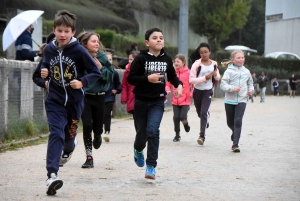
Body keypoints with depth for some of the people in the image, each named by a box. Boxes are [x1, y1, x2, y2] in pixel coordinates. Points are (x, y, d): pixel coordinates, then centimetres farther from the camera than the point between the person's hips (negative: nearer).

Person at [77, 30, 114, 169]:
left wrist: (101, 68, -14)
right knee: (87, 125, -7)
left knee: (98, 127, 9)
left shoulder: (102, 58, -3)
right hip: (84, 96, -2)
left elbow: (111, 76, -1)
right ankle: (89, 157, 3)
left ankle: (97, 136, 48)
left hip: (99, 96, 2)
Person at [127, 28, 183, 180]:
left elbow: (172, 76, 17)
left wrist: (179, 85, -2)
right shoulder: (141, 58, -9)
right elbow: (130, 78, -10)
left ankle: (151, 166, -11)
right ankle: (138, 150, 45)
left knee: (152, 130, -17)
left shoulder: (166, 59, 2)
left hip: (158, 102, 1)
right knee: (141, 133, 8)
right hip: (141, 101, -1)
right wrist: (148, 79, -22)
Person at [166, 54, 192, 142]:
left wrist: (191, 93, -13)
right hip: (175, 100, 3)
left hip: (185, 100, -3)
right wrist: (167, 90, -10)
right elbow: (168, 84, 9)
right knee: (176, 117, 3)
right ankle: (177, 135, 19)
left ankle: (186, 123, 25)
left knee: (182, 117, -11)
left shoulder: (188, 73, -6)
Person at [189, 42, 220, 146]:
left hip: (208, 91, 0)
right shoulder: (197, 64, -10)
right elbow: (191, 80, -16)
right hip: (197, 91, 0)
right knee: (200, 113, 16)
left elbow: (218, 78, 15)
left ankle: (202, 136, -15)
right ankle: (206, 120, 52)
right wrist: (204, 78, -24)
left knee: (204, 112, -16)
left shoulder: (214, 64, 1)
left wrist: (216, 75, -9)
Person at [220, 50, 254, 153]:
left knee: (238, 121, -12)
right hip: (230, 100, -1)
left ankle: (235, 144, -12)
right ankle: (235, 132, 47)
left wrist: (251, 89, 4)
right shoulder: (229, 71, -5)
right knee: (230, 122, 13)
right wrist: (232, 88, -24)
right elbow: (223, 85, -10)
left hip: (241, 100, 1)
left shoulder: (246, 71, 7)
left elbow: (250, 83, 24)